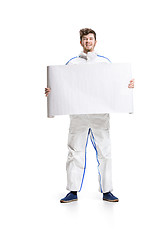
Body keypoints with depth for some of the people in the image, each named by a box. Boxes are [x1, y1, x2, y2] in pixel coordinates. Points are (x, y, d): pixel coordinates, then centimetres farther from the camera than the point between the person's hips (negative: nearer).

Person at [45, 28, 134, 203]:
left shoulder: (105, 62, 15)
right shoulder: (72, 63, 14)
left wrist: (128, 85, -5)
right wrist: (51, 91, -7)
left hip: (100, 113, 0)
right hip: (78, 114, 0)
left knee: (104, 152, 1)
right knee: (75, 152, 2)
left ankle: (107, 191, 10)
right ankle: (73, 191, 10)